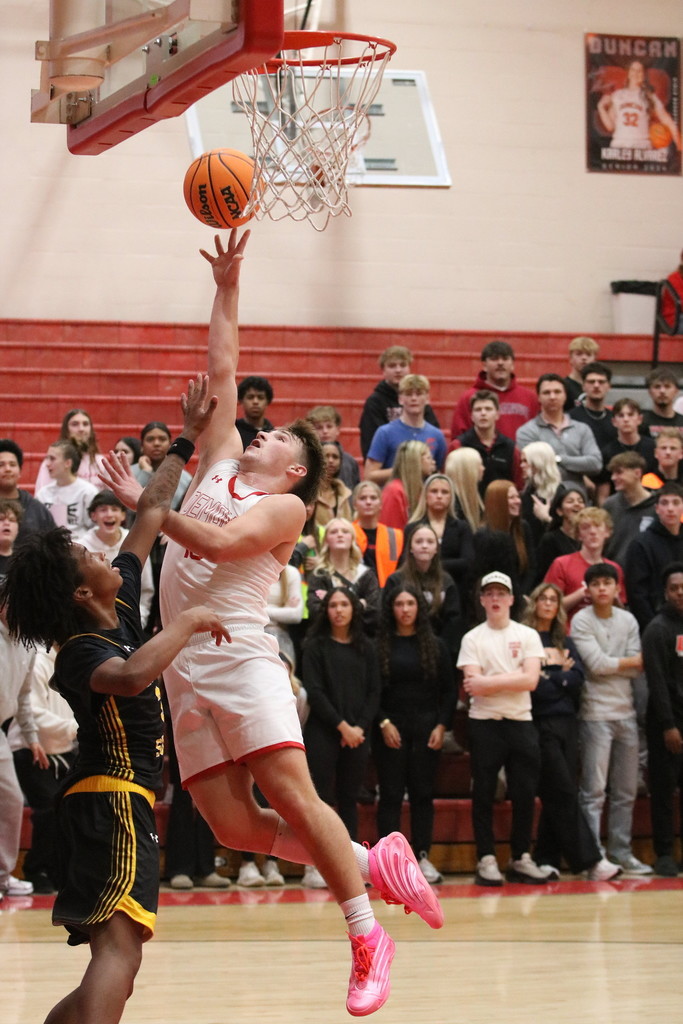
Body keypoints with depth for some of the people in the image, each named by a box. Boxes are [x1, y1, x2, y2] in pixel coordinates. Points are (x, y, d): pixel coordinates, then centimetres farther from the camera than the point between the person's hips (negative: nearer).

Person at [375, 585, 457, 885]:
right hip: (390, 728, -2)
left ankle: (422, 857, 6)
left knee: (423, 793, 3)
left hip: (427, 728, 2)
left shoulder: (435, 646, 8)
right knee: (391, 794, -3)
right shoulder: (379, 645, 2)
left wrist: (442, 726, -3)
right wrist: (383, 723, -11)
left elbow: (449, 690, 7)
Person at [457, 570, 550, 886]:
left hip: (521, 722, 2)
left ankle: (520, 859, 13)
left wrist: (490, 681, -10)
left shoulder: (528, 635, 7)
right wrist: (511, 679, -8)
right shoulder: (472, 639, 3)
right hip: (484, 724, -2)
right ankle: (487, 861, 5)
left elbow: (531, 680, -7)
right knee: (483, 795, 0)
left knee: (525, 794, 3)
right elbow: (474, 685, -9)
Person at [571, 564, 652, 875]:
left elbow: (635, 670, 3)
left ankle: (621, 852, 15)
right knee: (594, 790, -7)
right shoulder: (581, 621, -3)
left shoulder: (628, 621, 10)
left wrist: (610, 665, -10)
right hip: (595, 713, -5)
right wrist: (633, 661, -1)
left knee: (626, 790, 8)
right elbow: (596, 664, -13)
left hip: (626, 712, 5)